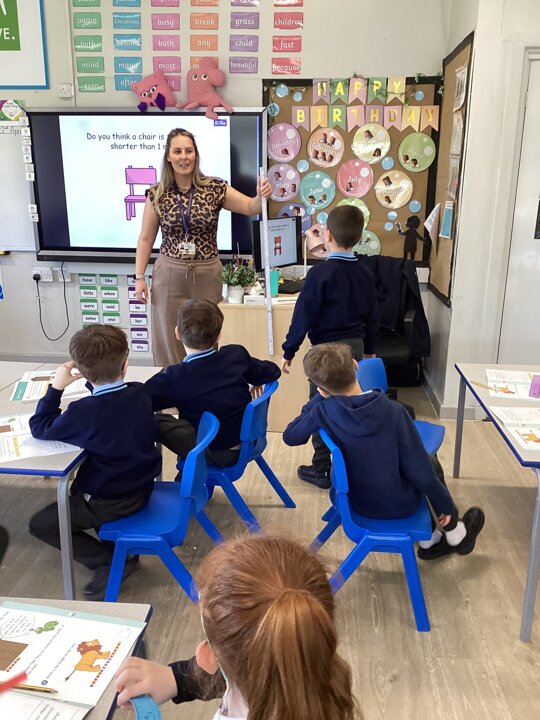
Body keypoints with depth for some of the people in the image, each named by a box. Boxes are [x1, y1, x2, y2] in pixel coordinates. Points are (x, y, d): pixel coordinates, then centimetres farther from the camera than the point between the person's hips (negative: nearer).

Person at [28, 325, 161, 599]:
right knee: (77, 491, 32)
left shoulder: (84, 411, -26)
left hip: (111, 501, -7)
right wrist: (96, 380, 4)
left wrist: (56, 387, -8)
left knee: (40, 524, 10)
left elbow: (39, 428, -9)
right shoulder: (139, 393, -8)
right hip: (142, 487, 7)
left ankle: (110, 562, 3)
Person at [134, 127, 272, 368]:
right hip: (169, 275, 0)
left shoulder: (215, 188, -2)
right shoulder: (157, 194, -1)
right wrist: (140, 277, 2)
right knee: (170, 343, 8)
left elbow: (250, 208, -3)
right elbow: (146, 239, 5)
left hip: (207, 275, 0)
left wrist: (261, 196, -26)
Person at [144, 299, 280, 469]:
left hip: (216, 454, -6)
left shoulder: (175, 377, -18)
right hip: (246, 444, 6)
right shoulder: (237, 355, -6)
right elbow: (272, 371, 7)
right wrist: (255, 382, 28)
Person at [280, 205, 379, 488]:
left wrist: (289, 351, -6)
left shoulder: (320, 273, -14)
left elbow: (303, 315, -14)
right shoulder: (365, 273, 5)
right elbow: (372, 316, 13)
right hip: (356, 347, 6)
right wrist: (368, 349, 25)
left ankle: (321, 470, 13)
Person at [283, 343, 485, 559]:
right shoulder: (393, 411, -27)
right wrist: (446, 507, -2)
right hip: (400, 505, -3)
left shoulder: (323, 411, -22)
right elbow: (420, 470, -18)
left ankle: (430, 540, 38)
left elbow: (290, 436, -3)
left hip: (358, 503, 4)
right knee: (429, 464, 26)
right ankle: (456, 535, 42)